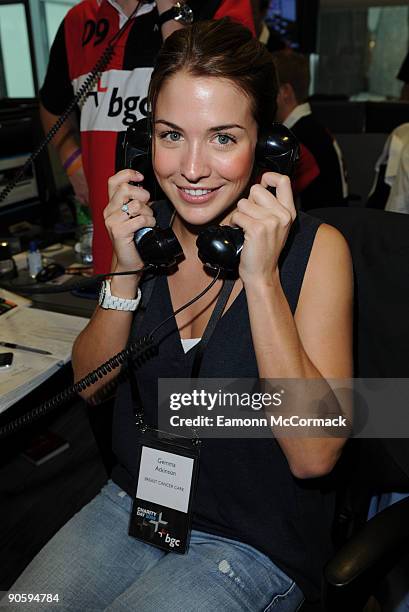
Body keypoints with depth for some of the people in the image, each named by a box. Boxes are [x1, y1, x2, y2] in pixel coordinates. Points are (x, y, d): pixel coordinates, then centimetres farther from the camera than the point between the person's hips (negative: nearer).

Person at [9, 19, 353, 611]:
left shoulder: (316, 247, -18)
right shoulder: (149, 225, -5)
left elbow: (314, 454, -23)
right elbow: (89, 382, -1)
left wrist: (261, 276, -30)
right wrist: (127, 270, -17)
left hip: (255, 545, -3)